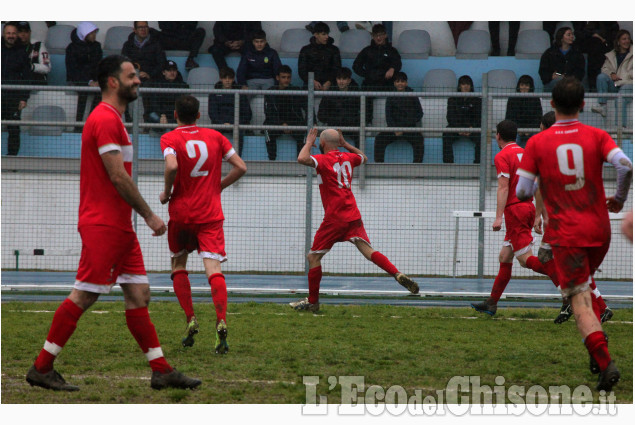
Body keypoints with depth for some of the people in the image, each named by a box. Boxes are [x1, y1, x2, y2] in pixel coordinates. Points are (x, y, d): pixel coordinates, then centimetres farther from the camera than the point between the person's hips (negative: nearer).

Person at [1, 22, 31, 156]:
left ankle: (12, 154, 2)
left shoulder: (21, 52, 7)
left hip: (14, 97, -1)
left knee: (14, 130, -2)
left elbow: (26, 76, 6)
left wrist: (24, 98, -1)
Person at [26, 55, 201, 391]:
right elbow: (118, 176, -19)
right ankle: (41, 369, 1)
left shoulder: (112, 119, 18)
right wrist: (149, 215, -13)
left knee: (139, 294, 8)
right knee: (83, 296, -6)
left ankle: (161, 371, 9)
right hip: (103, 225, -10)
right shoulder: (105, 119, -14)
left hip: (119, 226, 10)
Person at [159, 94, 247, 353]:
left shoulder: (170, 138, -2)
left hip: (181, 211, -1)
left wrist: (166, 193, -5)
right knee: (213, 268, -9)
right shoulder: (215, 137, 9)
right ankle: (221, 322, -29)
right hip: (211, 213, 1)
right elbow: (240, 167, 7)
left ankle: (190, 320, 8)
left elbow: (172, 166, -21)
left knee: (178, 264, 19)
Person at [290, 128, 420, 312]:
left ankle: (313, 302, 7)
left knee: (313, 257, 5)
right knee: (368, 250, -5)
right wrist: (345, 144, 35)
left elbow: (302, 159, -24)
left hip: (335, 219, -6)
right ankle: (397, 274, -28)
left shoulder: (324, 160, -6)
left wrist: (309, 142, -7)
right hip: (353, 217, 6)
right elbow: (363, 157, 37)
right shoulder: (347, 158, 14)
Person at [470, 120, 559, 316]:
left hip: (514, 210, -9)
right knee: (504, 257, 15)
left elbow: (503, 187, -17)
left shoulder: (502, 156, -8)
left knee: (526, 259, -11)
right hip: (528, 207, 9)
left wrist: (499, 217, -19)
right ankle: (491, 303, 20)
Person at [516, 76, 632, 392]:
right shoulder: (596, 136, -1)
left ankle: (605, 363, -22)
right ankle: (597, 348, 21)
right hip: (599, 228, 3)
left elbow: (523, 192, -6)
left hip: (566, 233, -3)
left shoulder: (537, 143, -4)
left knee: (579, 299, -5)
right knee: (583, 283, 28)